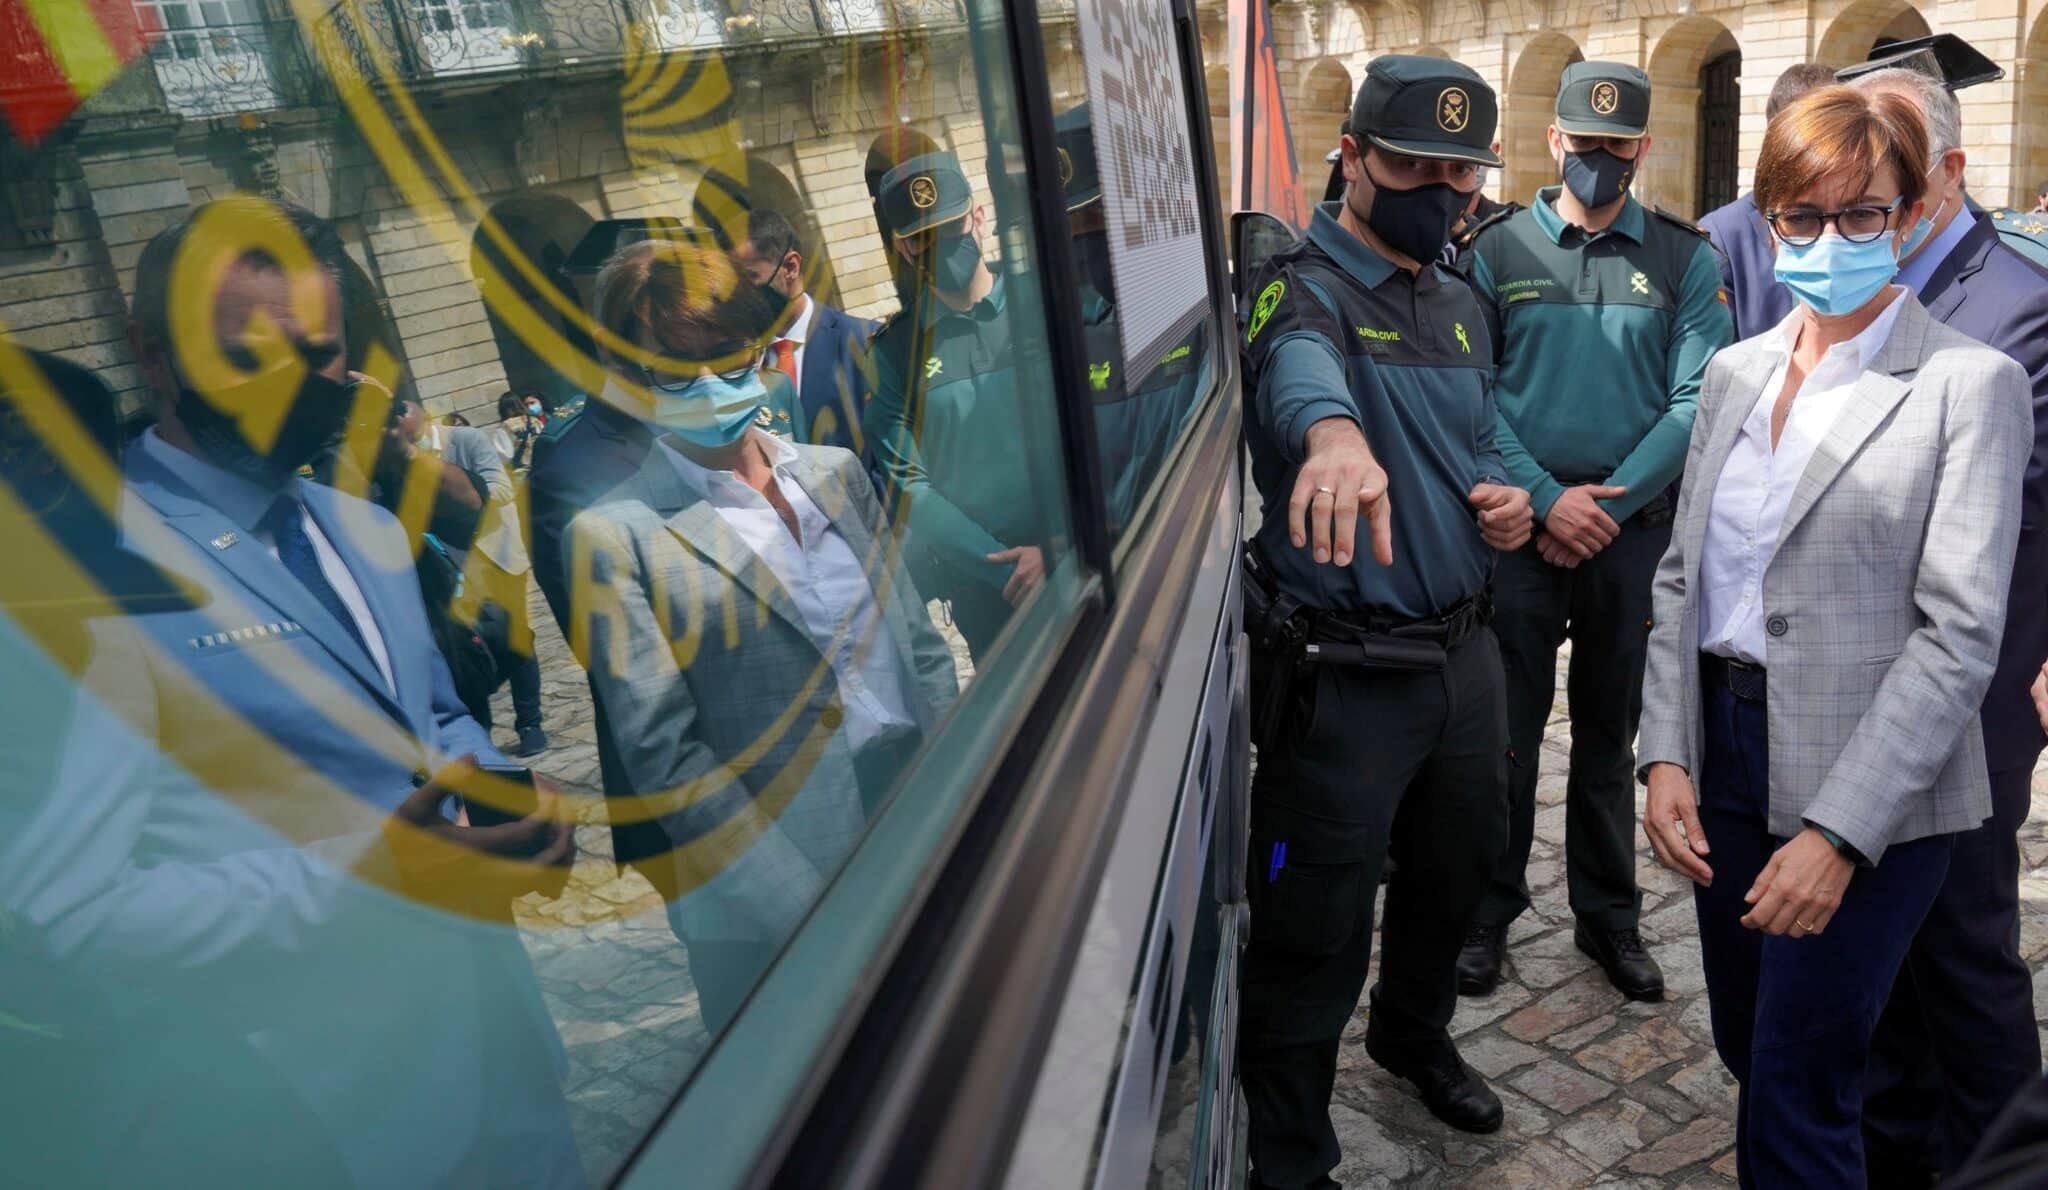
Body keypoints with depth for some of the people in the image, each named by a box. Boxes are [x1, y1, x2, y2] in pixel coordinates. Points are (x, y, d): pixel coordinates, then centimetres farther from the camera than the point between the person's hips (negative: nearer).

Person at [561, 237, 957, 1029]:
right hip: (773, 917, -4)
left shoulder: (836, 473, 7)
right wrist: (814, 916, -16)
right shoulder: (616, 534, -8)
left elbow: (920, 647, 11)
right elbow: (663, 753, -12)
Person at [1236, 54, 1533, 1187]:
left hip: (1463, 653, 8)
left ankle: (1414, 1035, 53)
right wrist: (1332, 428, -62)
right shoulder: (1300, 285, -13)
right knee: (1315, 934, 0)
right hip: (1341, 673, -8)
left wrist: (1499, 495, 0)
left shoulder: (1460, 307, 12)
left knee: (1456, 868, 25)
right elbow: (1296, 362, -38)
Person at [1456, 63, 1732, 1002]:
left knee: (1610, 731, 12)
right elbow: (1474, 393, -4)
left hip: (1634, 529, 1)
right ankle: (1489, 913, 21)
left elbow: (1695, 398, -4)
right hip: (1524, 526, -1)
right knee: (1508, 729, 6)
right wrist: (1547, 499, -14)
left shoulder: (1684, 259, 4)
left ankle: (1608, 916, 26)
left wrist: (1610, 504, -13)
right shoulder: (1498, 250, 2)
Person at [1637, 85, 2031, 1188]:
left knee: (1796, 1100, 0)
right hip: (1724, 750, 6)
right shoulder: (1736, 370, 9)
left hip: (1870, 786, -5)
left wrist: (1840, 831, -20)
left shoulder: (1970, 384, -8)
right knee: (1748, 1046, 19)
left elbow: (1959, 631, -14)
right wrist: (1667, 755, -1)